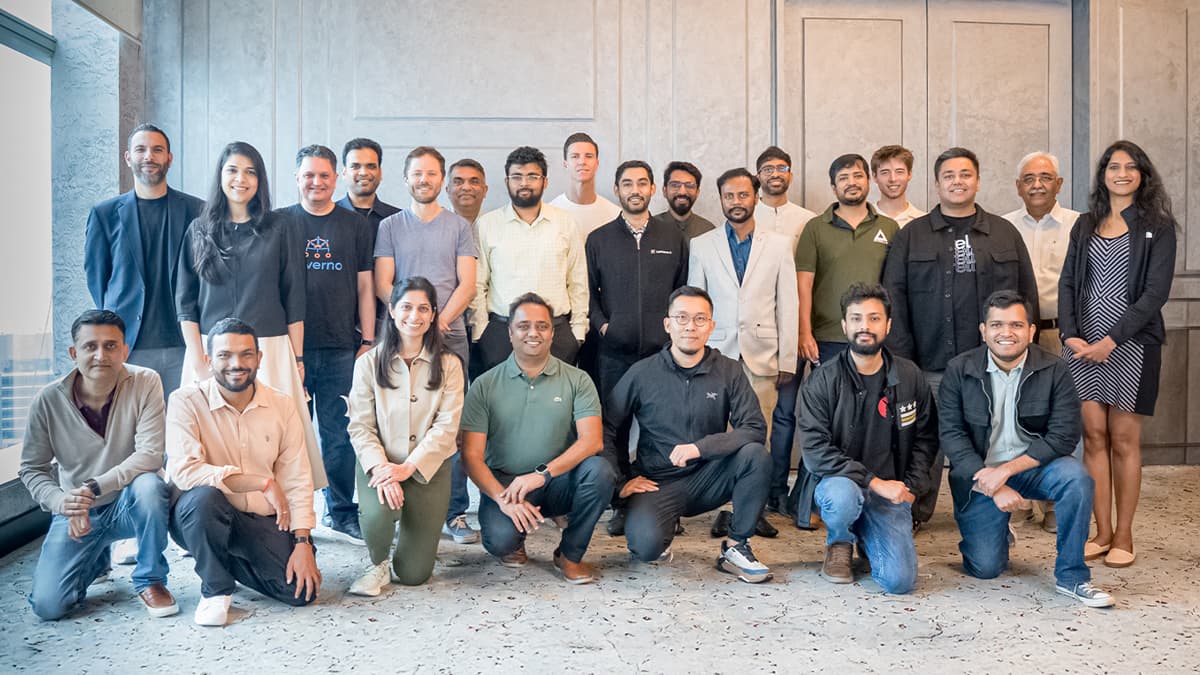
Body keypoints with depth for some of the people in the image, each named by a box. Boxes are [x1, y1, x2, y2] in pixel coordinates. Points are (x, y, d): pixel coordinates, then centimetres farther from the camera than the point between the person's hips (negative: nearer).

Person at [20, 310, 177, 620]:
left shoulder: (145, 383, -15)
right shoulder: (48, 400, -10)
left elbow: (150, 455, -23)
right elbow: (31, 469, -2)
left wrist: (93, 488, -32)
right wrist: (61, 502, -22)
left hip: (130, 505, -2)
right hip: (75, 513, 2)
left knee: (148, 484, -37)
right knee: (48, 605, -14)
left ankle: (150, 580, -11)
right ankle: (96, 559, 23)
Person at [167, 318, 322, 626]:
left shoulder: (282, 405, 0)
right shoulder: (186, 402, -10)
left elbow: (297, 480, -2)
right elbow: (183, 471, -24)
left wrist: (302, 543, -11)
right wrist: (262, 482, -23)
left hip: (265, 521, 3)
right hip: (203, 517, -3)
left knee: (301, 591, -15)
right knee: (203, 496, -36)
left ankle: (231, 561, 17)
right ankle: (215, 588, -8)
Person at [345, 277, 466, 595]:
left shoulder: (448, 364, -1)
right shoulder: (369, 363, 0)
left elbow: (446, 427, -8)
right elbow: (360, 426, -4)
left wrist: (408, 467, -19)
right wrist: (380, 467, -21)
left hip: (428, 469, 1)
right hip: (378, 465, 0)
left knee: (414, 574, -3)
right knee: (377, 515, -35)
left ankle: (408, 532, 35)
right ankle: (379, 564, 2)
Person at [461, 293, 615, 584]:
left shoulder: (577, 380, 2)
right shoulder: (485, 385, 1)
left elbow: (592, 440, -11)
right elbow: (471, 455, -4)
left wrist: (542, 474, -25)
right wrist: (502, 498, -21)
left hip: (559, 483, 1)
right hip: (503, 482, -1)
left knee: (598, 470, -29)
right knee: (500, 538, -31)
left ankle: (570, 554, -5)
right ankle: (513, 542, 11)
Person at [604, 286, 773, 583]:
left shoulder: (728, 371, 0)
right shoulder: (642, 373, -2)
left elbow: (755, 429, -10)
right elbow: (606, 428, 2)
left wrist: (700, 447, -22)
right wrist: (621, 479, -6)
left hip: (707, 479, 2)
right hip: (658, 483, -2)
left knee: (755, 455, -26)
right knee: (646, 545, -31)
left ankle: (736, 548, -8)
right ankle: (661, 538, 10)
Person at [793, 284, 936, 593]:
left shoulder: (910, 377, 4)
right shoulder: (823, 380, -8)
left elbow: (925, 438, 13)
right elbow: (816, 450, -16)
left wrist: (911, 487, -1)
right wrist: (874, 482, -20)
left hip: (889, 490, 3)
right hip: (836, 479, -2)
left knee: (900, 580, -16)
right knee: (843, 497, -40)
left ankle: (866, 534, 20)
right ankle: (840, 543, -1)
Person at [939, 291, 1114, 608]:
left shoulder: (1055, 370, -8)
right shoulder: (958, 370, -7)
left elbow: (1063, 436, -14)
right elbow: (951, 435, -11)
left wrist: (1007, 470, -23)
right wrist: (995, 488, -19)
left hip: (1032, 466, 0)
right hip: (980, 475, 0)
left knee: (1076, 478, -31)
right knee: (985, 568, -8)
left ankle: (1071, 575, -14)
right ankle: (998, 533, 30)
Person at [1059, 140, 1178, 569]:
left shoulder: (1157, 226, 1)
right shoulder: (1085, 225, 13)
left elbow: (1156, 291, -8)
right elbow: (1068, 283, 9)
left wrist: (1112, 340, -15)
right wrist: (1071, 335, -6)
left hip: (1131, 344, -3)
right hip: (1083, 346, 3)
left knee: (1124, 440, 1)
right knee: (1094, 436, 4)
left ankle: (1124, 537, 11)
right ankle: (1102, 533, 13)